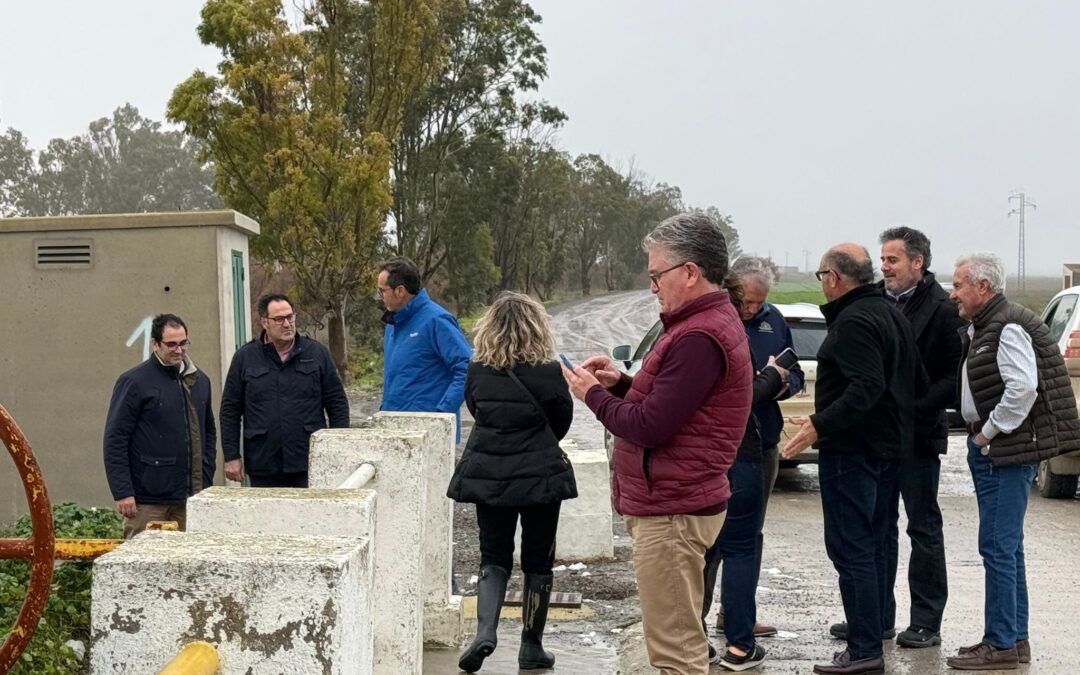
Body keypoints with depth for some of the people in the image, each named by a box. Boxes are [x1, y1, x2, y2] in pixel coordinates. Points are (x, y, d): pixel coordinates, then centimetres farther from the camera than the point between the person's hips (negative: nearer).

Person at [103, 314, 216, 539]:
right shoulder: (134, 382, -5)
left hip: (190, 497, 6)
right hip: (148, 500, -5)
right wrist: (122, 493, -13)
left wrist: (206, 480, 13)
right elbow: (115, 440, -7)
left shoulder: (199, 380, 14)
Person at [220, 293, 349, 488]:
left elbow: (338, 404, 7)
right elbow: (230, 410, 7)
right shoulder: (244, 358, 6)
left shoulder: (317, 353, 6)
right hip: (263, 468, 0)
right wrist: (231, 456, 2)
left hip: (310, 465, 0)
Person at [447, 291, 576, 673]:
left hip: (487, 476, 3)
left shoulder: (477, 371, -4)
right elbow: (561, 423, 1)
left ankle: (484, 633, -10)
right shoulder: (547, 372, -13)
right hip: (539, 476, -3)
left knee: (493, 558, 11)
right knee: (537, 562, 10)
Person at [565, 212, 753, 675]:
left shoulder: (698, 338, -21)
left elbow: (649, 427, -23)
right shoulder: (711, 321, 15)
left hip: (672, 514, -11)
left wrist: (593, 394, -7)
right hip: (674, 503, 11)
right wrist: (621, 383, 5)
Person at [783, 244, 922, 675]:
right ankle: (870, 637, 23)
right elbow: (917, 383, 19)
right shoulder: (891, 314, 14)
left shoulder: (853, 321, -17)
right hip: (888, 446, 10)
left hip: (852, 450, -10)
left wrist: (820, 425, -29)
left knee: (850, 549, -7)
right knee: (872, 547, 16)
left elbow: (867, 386, -28)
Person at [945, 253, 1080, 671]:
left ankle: (1000, 645, -2)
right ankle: (1015, 639, 23)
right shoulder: (978, 329, 15)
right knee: (1006, 547, 15)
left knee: (998, 547, -8)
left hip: (1007, 451, -11)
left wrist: (988, 434, -17)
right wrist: (979, 436, 13)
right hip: (988, 449, 11)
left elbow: (1023, 389, -25)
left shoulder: (1009, 328, -15)